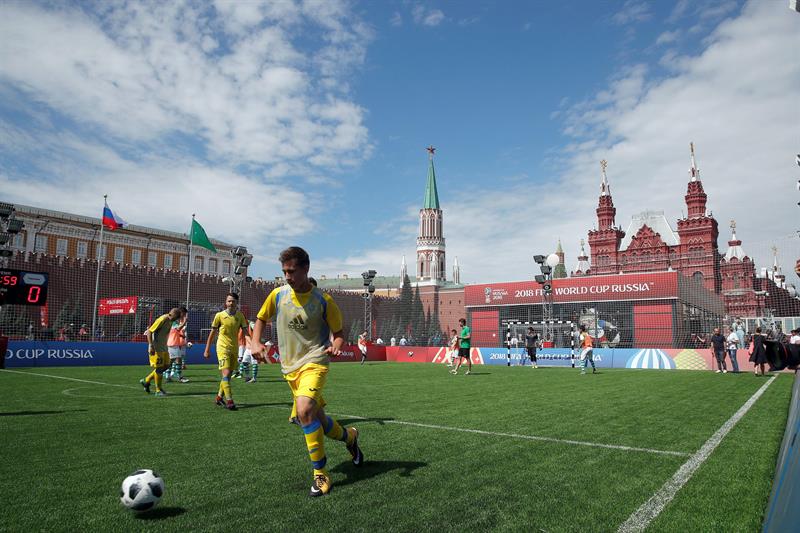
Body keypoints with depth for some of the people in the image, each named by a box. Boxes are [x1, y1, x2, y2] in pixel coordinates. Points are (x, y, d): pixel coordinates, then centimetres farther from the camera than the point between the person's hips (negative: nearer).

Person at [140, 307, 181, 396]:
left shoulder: (170, 321, 9)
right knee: (159, 368, -3)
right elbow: (149, 331, -19)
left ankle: (146, 381, 24)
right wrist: (151, 346, -24)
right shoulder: (162, 320, -18)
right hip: (156, 348, -9)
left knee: (165, 366, 10)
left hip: (164, 348, 9)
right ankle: (158, 390, 8)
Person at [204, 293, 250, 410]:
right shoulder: (219, 315, -4)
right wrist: (207, 350, 3)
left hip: (234, 349, 4)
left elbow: (245, 332, 0)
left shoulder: (240, 316, 3)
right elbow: (212, 333, 3)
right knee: (226, 374, -15)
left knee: (228, 375, 12)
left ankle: (219, 397, 30)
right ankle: (229, 401, -16)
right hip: (223, 348, -4)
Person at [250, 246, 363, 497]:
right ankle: (349, 436, 41)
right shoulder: (278, 295, 0)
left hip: (314, 362, -5)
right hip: (290, 366, 5)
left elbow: (339, 332, 1)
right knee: (317, 419, 9)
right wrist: (255, 342, -4)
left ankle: (320, 474, -12)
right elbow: (261, 319, 14)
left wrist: (336, 346, -21)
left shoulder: (323, 300, -9)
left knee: (304, 410, -27)